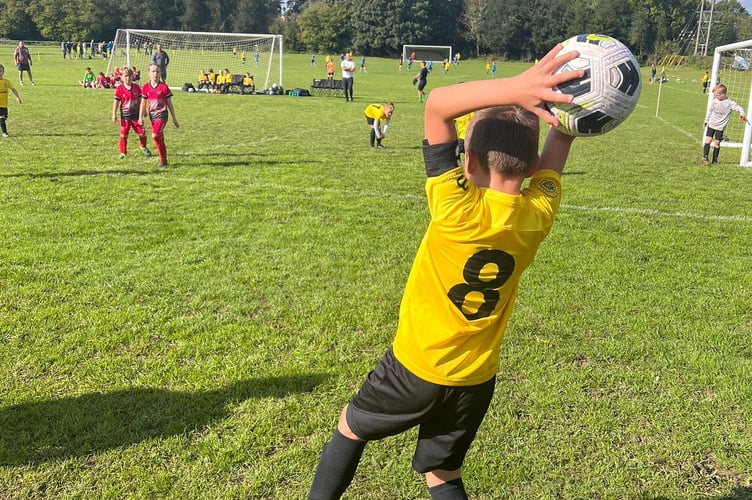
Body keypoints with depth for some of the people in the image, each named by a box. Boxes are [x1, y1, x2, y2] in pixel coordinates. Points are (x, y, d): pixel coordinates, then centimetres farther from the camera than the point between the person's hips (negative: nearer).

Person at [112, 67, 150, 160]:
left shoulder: (136, 87, 2)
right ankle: (123, 153, 12)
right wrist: (114, 114, -9)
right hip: (125, 115, -2)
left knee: (142, 133, 3)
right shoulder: (119, 89, -7)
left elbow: (140, 100, 9)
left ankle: (143, 147, 30)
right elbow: (116, 102, -6)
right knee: (124, 135, 2)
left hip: (136, 114, 2)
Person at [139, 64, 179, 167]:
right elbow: (143, 103, 11)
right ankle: (164, 159, 21)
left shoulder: (164, 87, -6)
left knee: (155, 136, -19)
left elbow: (169, 104, -1)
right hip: (152, 115, 5)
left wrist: (174, 119, 1)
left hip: (162, 114, -5)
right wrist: (140, 117, 6)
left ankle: (162, 159, -7)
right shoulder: (145, 87, 4)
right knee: (159, 138, 10)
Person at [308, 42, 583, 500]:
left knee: (351, 427, 24)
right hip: (477, 378, 5)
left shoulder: (458, 209, -26)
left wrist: (517, 86, -35)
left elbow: (438, 105, -27)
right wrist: (564, 107, -8)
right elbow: (552, 159, 6)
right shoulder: (538, 214, -13)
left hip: (416, 366, -4)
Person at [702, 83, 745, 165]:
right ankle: (705, 158, -6)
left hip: (720, 127, -2)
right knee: (708, 140, -8)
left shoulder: (730, 103, -10)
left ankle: (715, 160, 11)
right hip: (711, 124, 2)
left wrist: (742, 114, -31)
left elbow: (739, 108, -10)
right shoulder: (714, 101, -2)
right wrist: (706, 121, 16)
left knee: (717, 143, 0)